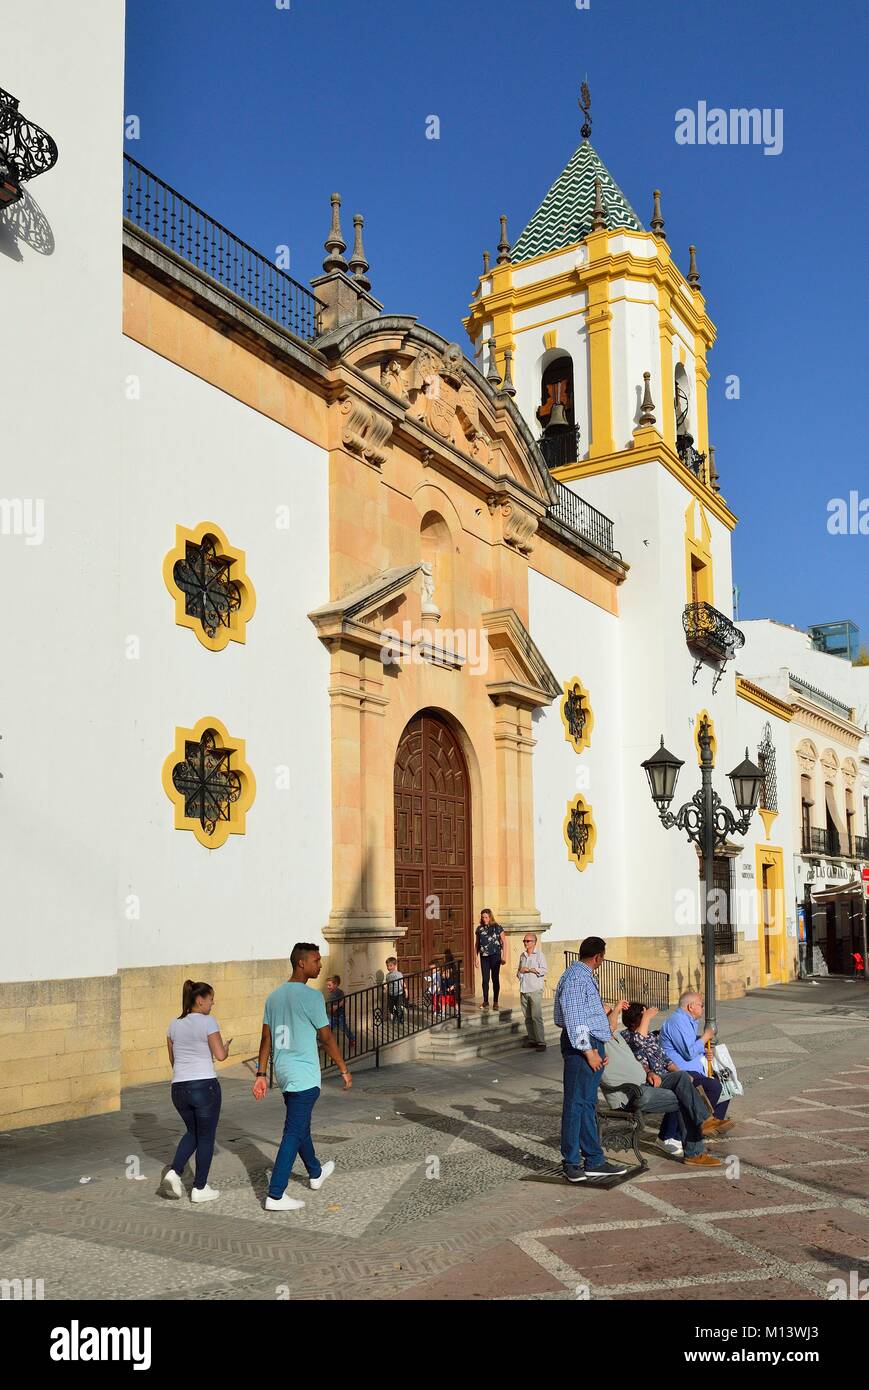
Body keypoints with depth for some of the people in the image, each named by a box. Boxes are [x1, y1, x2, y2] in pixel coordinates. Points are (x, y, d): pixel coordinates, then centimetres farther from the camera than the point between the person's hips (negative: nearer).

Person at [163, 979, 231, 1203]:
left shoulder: (174, 1024, 9)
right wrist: (226, 1048, 10)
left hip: (179, 1087, 6)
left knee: (193, 1132, 23)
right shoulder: (208, 1022, -9)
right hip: (204, 1086, -6)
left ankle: (174, 1172, 6)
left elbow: (173, 1059, 15)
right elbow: (220, 1055, -11)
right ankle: (199, 1188, 12)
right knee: (206, 1137, 8)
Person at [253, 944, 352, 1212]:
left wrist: (261, 1074, 13)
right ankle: (275, 1196, -3)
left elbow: (266, 1039, 9)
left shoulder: (274, 996, 8)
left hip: (284, 1073, 8)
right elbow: (327, 1039, -10)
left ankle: (315, 1172, 42)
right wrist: (344, 1071, 0)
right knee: (294, 1133, -3)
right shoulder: (311, 996, -15)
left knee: (301, 1126, 23)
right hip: (304, 1075, -8)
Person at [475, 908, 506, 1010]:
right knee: (485, 979, 3)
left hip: (495, 956, -3)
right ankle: (485, 1001, 11)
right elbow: (476, 944, 13)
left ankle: (495, 1002, 10)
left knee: (495, 979, 2)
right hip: (484, 957, 3)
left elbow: (504, 942, -1)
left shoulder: (497, 927, -3)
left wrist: (503, 957, -6)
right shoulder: (479, 929, 6)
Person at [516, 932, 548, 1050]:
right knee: (527, 1017, 8)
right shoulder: (522, 955, 17)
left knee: (536, 1016, -11)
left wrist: (530, 970, -15)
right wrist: (520, 972, 4)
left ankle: (541, 1042, -10)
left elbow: (544, 970, -10)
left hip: (535, 990, -6)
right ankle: (532, 1040, 15)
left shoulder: (539, 955, -1)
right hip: (524, 990, 6)